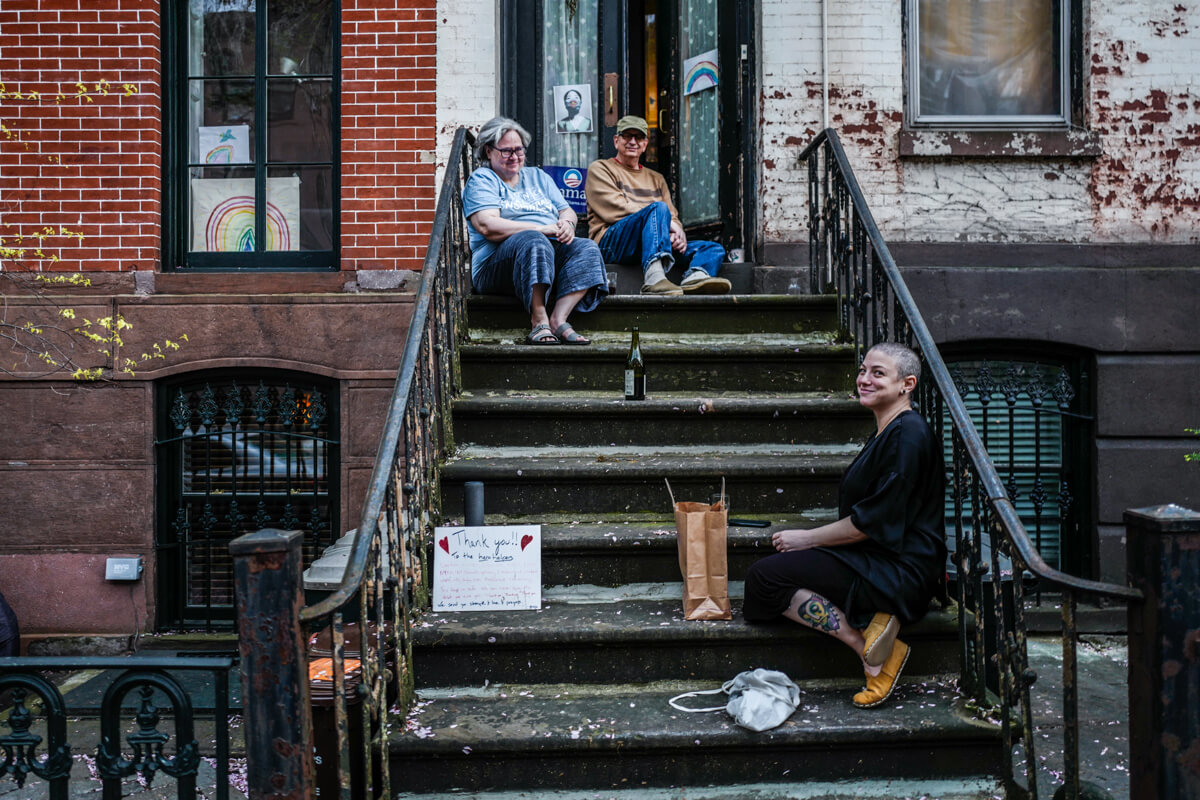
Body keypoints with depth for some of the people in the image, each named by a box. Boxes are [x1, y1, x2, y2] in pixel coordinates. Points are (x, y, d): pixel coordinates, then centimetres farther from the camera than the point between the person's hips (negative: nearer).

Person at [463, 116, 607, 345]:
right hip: (496, 264, -6)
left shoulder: (537, 176, 28)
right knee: (533, 240, -37)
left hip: (553, 252, 6)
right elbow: (487, 226, -10)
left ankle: (558, 319, -35)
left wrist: (566, 224, -5)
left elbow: (567, 211, 22)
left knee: (587, 248, -23)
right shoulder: (481, 180, 8)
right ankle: (539, 321, -37)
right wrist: (542, 228, -15)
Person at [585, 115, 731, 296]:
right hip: (612, 243, -6)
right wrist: (667, 224, -10)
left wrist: (677, 230, -7)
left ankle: (695, 276, -49)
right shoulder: (600, 169, 14)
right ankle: (653, 277, -56)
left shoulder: (656, 179, 32)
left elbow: (672, 214, 21)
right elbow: (616, 208, -2)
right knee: (658, 208, -31)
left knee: (714, 249, -10)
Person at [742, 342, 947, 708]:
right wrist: (809, 539, 12)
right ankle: (868, 626, -5)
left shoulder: (908, 436, -16)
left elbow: (873, 522, -19)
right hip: (877, 560, 10)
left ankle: (867, 648, -15)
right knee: (767, 572, 5)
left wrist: (807, 538, -8)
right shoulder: (886, 432, 15)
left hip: (900, 574, -10)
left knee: (766, 576, -16)